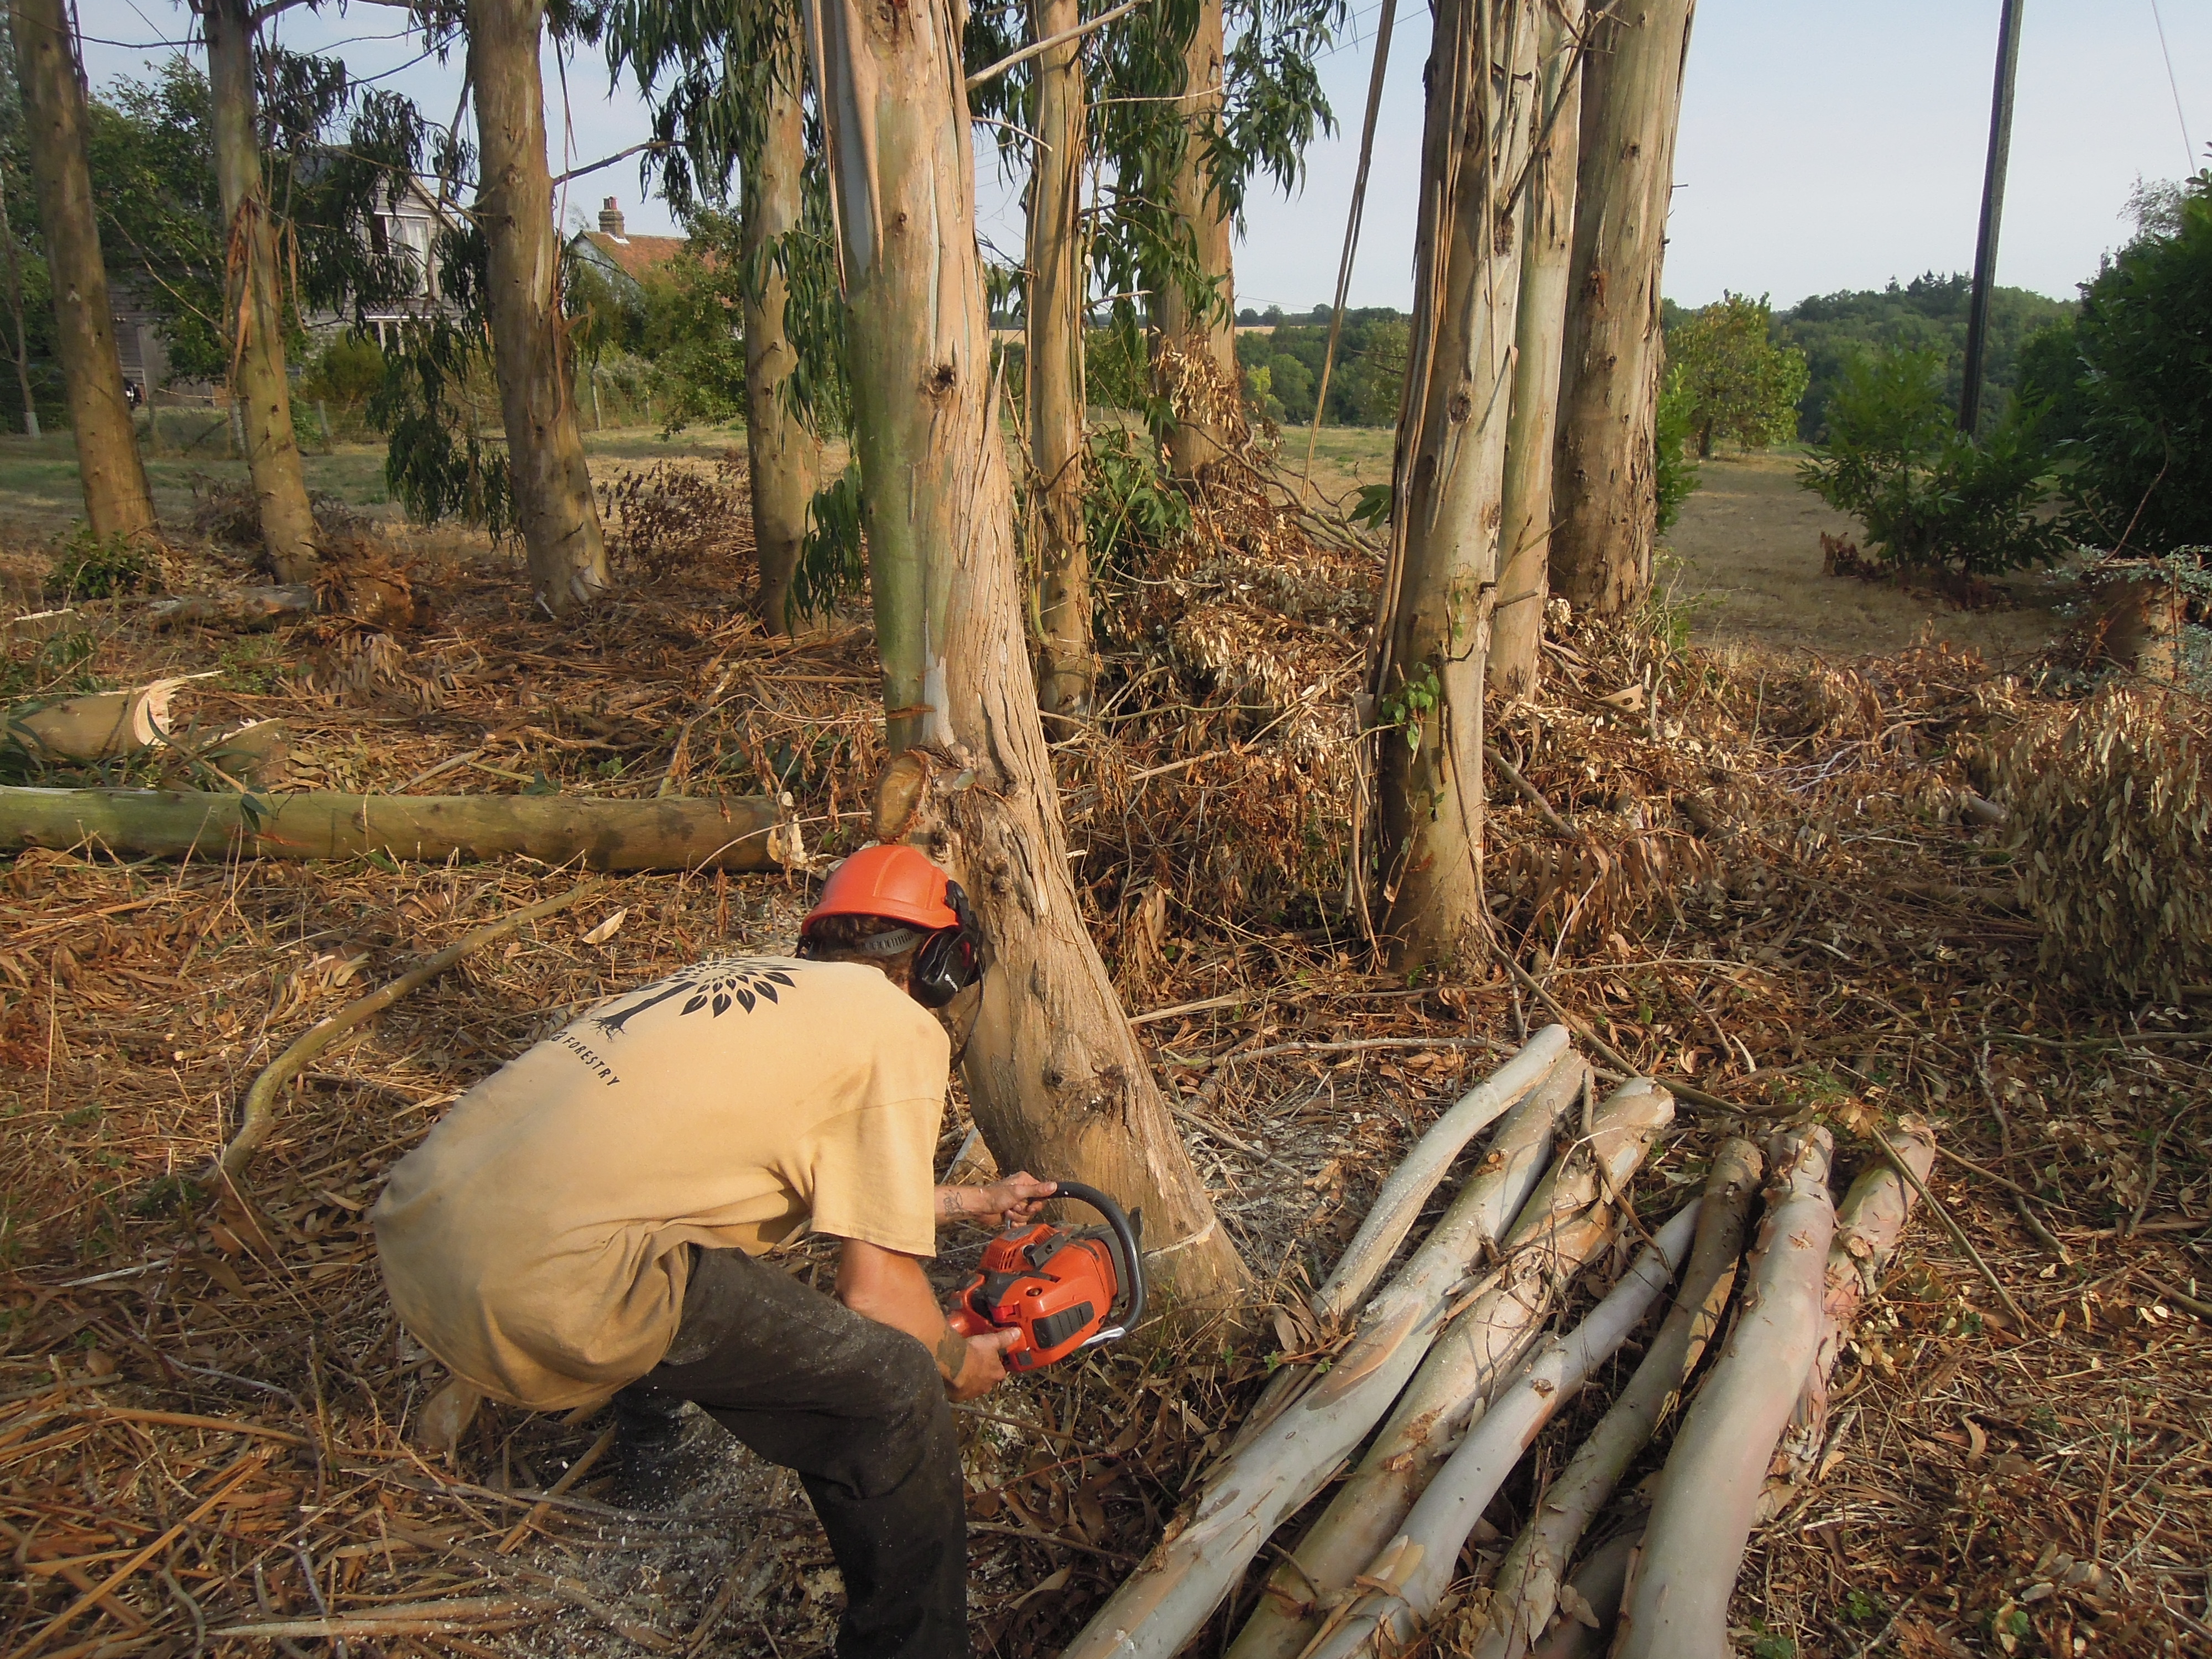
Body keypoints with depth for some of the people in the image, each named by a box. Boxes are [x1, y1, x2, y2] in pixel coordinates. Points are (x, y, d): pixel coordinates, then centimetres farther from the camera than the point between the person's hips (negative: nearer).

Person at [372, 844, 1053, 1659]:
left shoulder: (754, 979, 23)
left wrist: (968, 1202, 47)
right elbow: (877, 1294, 0)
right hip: (539, 1281, -9)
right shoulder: (902, 1028, 1)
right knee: (891, 1392, -1)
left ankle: (645, 1438, 56)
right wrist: (959, 1365, 21)